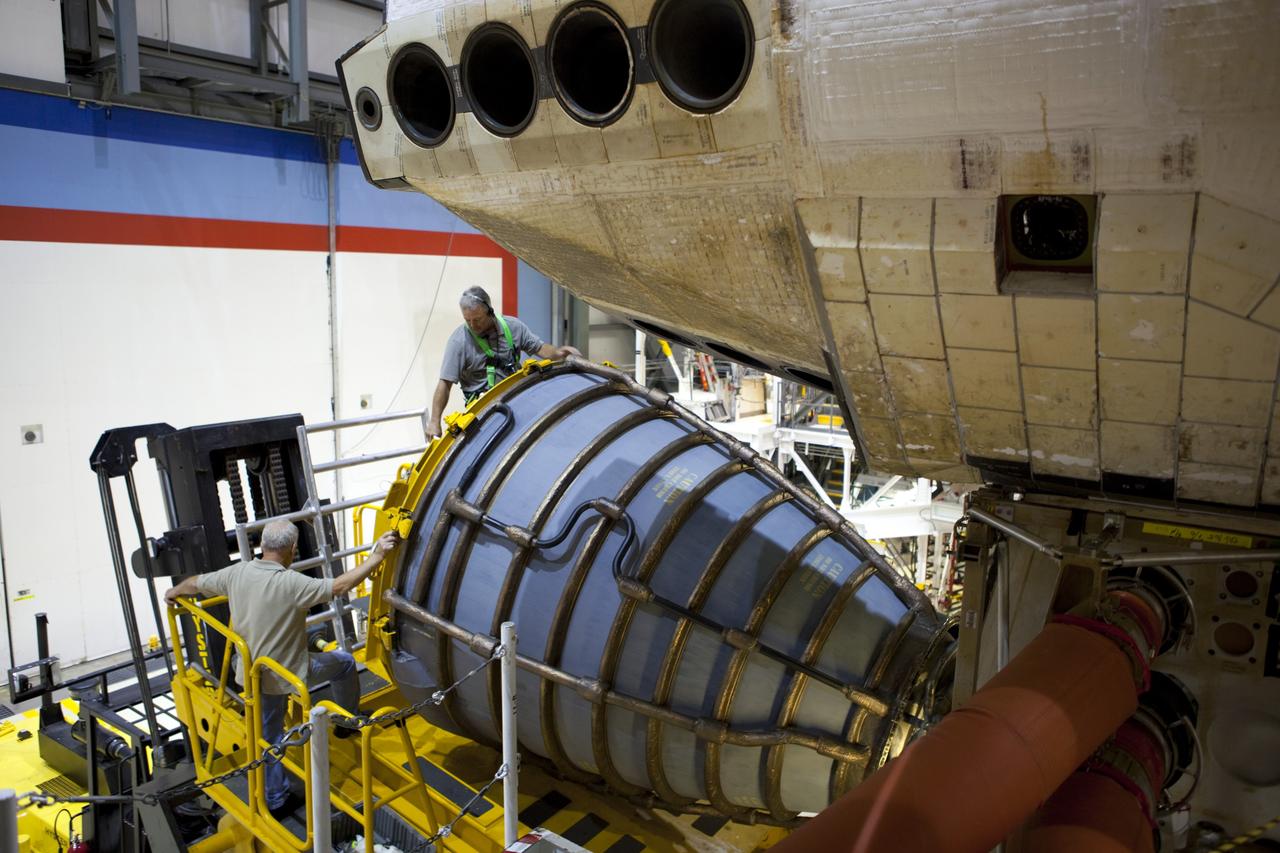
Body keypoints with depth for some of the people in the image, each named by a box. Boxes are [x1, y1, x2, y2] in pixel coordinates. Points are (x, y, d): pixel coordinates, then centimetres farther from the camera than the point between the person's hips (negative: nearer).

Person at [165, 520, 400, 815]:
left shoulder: (237, 573, -9)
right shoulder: (291, 583, -27)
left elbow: (195, 583, 9)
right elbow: (341, 586, -31)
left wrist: (174, 592, 30)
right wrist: (377, 555, -27)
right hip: (289, 673, -5)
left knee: (268, 738, 21)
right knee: (344, 662, 21)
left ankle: (275, 800, 34)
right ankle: (349, 722, 37)